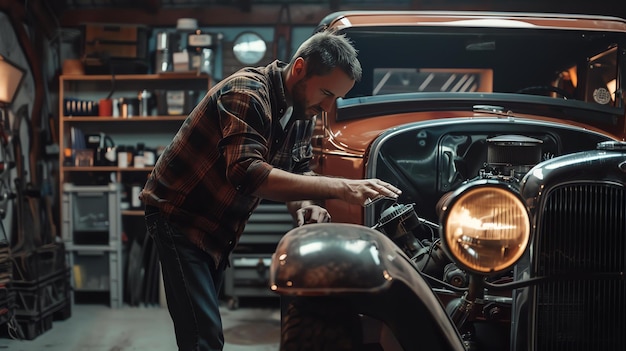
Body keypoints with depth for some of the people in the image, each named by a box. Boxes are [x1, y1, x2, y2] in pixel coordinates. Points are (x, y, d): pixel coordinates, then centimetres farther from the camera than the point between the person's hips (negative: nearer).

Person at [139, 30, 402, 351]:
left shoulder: (302, 109, 1)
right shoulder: (247, 93, -25)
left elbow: (297, 168, 4)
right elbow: (247, 173, -38)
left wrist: (302, 205, -21)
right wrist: (338, 188, -42)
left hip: (218, 228, 9)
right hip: (180, 217, -8)